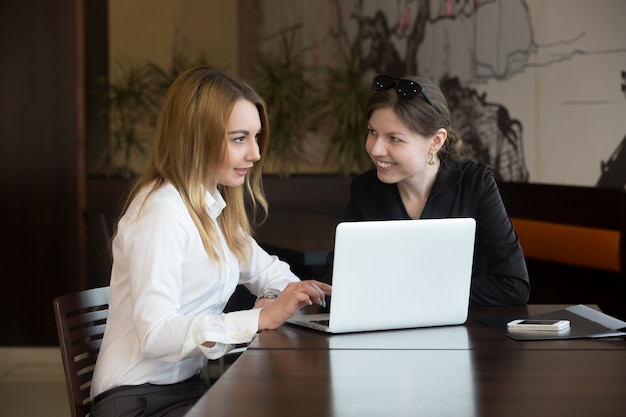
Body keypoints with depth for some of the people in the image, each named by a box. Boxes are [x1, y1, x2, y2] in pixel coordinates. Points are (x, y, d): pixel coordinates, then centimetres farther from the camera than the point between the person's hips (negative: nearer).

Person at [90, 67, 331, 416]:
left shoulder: (215, 206, 10)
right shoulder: (162, 210, -18)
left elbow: (262, 267, 22)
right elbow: (156, 334, -26)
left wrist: (286, 292, -2)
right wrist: (262, 318, -27)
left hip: (186, 386, 9)